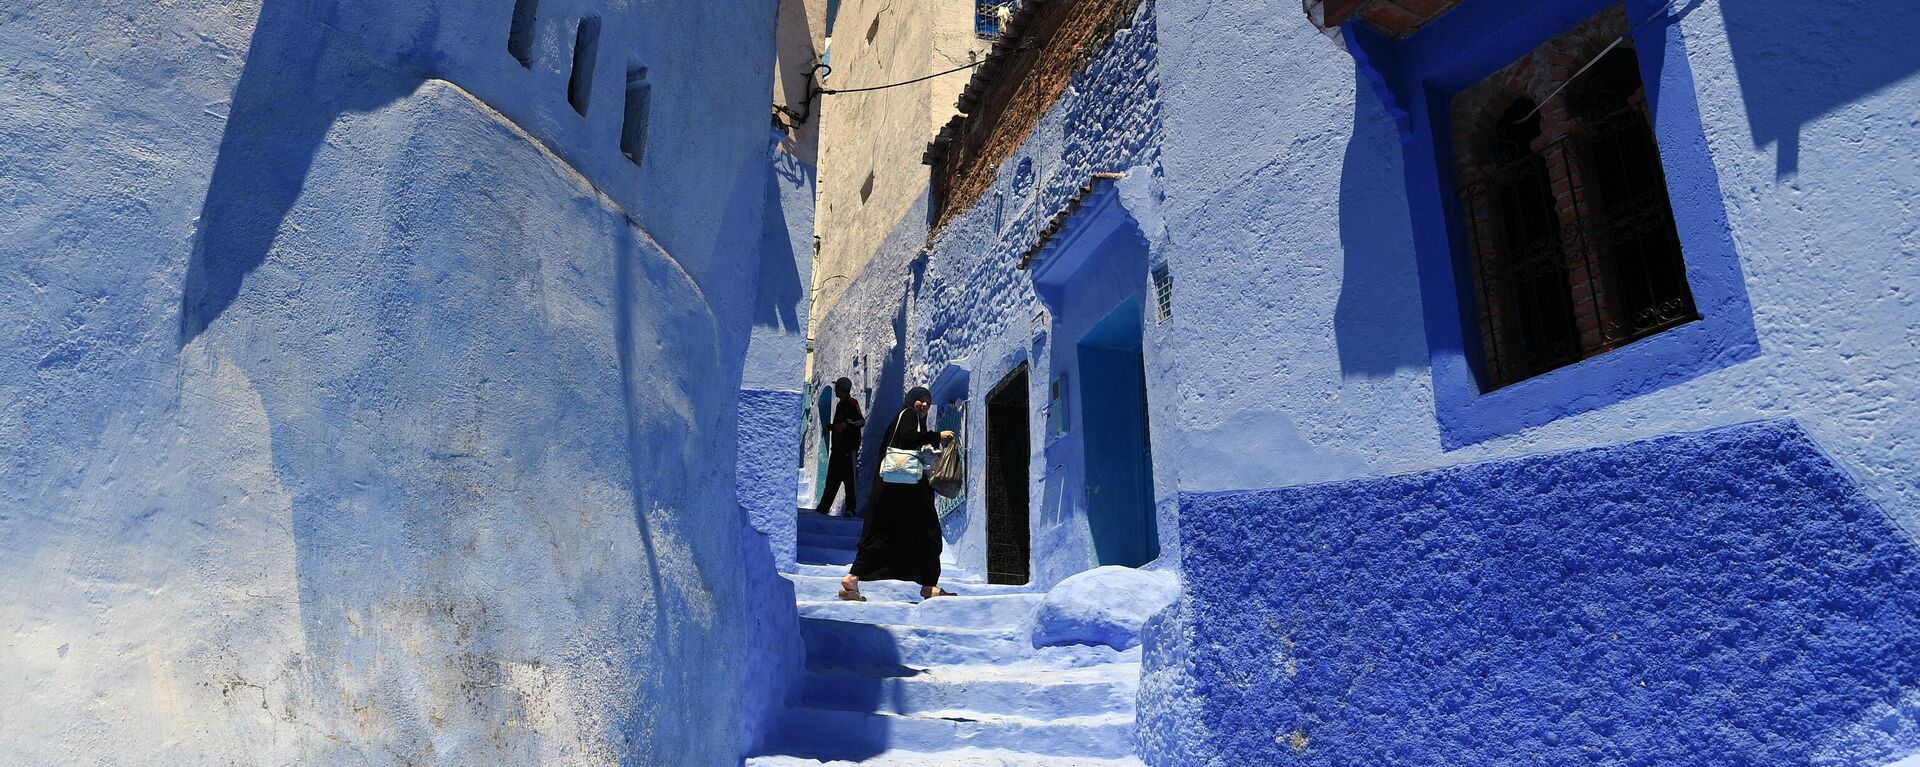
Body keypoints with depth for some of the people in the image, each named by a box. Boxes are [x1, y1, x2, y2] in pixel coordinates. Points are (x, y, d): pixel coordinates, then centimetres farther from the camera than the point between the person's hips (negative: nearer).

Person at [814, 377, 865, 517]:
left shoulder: (852, 403, -9)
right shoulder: (840, 404, 20)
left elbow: (862, 421, -19)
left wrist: (847, 424, -31)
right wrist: (830, 427, 16)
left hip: (848, 448, -9)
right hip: (837, 447, 9)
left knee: (849, 479, -6)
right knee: (832, 480, 10)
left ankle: (851, 509, -1)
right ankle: (823, 508, 12)